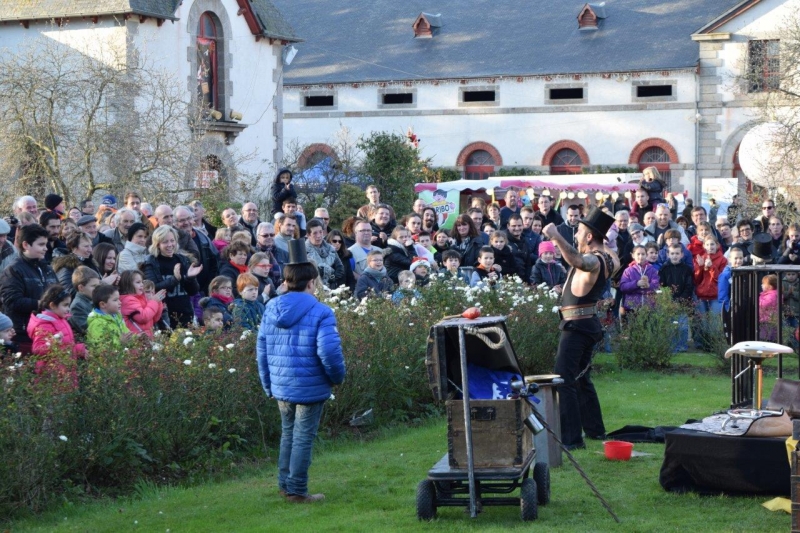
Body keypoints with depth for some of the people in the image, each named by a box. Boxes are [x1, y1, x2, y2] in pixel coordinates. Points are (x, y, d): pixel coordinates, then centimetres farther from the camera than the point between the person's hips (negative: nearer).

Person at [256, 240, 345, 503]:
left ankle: (285, 484, 27)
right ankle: (297, 491, 9)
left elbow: (261, 348, 8)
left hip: (280, 385, 6)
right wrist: (338, 377, -2)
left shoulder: (271, 308, 4)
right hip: (309, 387, -6)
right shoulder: (320, 313, -15)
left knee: (288, 433, 21)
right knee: (303, 437, 3)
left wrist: (268, 384, 17)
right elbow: (329, 352, -21)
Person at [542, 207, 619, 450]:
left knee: (563, 380, -12)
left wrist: (557, 238, -50)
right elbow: (615, 263, 35)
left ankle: (571, 438, -15)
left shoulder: (593, 261, -19)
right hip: (588, 323, 10)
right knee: (581, 379, 22)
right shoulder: (606, 259, 9)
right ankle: (595, 429, 32)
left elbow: (578, 261, -44)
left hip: (577, 325, -10)